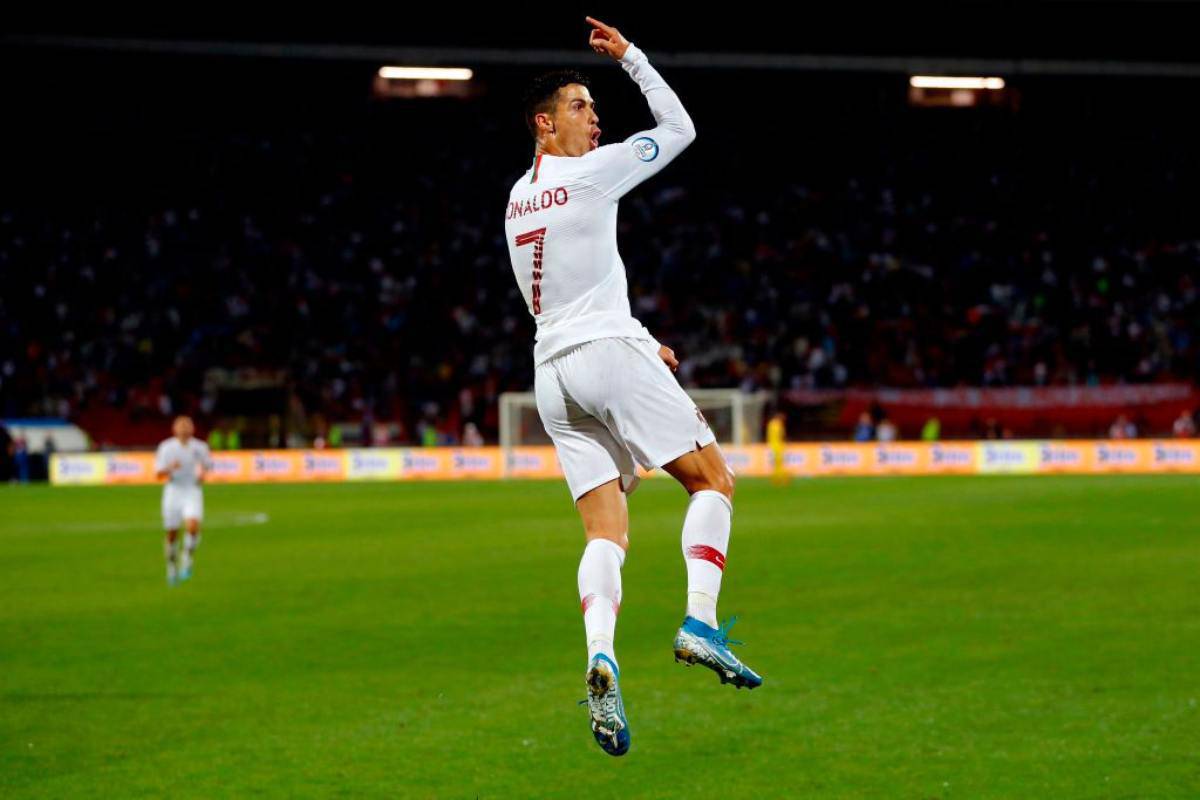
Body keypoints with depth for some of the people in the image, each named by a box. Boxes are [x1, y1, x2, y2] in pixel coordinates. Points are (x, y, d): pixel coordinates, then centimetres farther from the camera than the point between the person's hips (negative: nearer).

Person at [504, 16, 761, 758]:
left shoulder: (518, 199, 19)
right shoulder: (591, 173, -3)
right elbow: (680, 128, 7)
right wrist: (632, 56, 13)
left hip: (553, 368, 7)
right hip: (608, 351, -7)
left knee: (607, 532, -1)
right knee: (714, 479, 3)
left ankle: (601, 654, -25)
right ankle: (700, 624, -14)